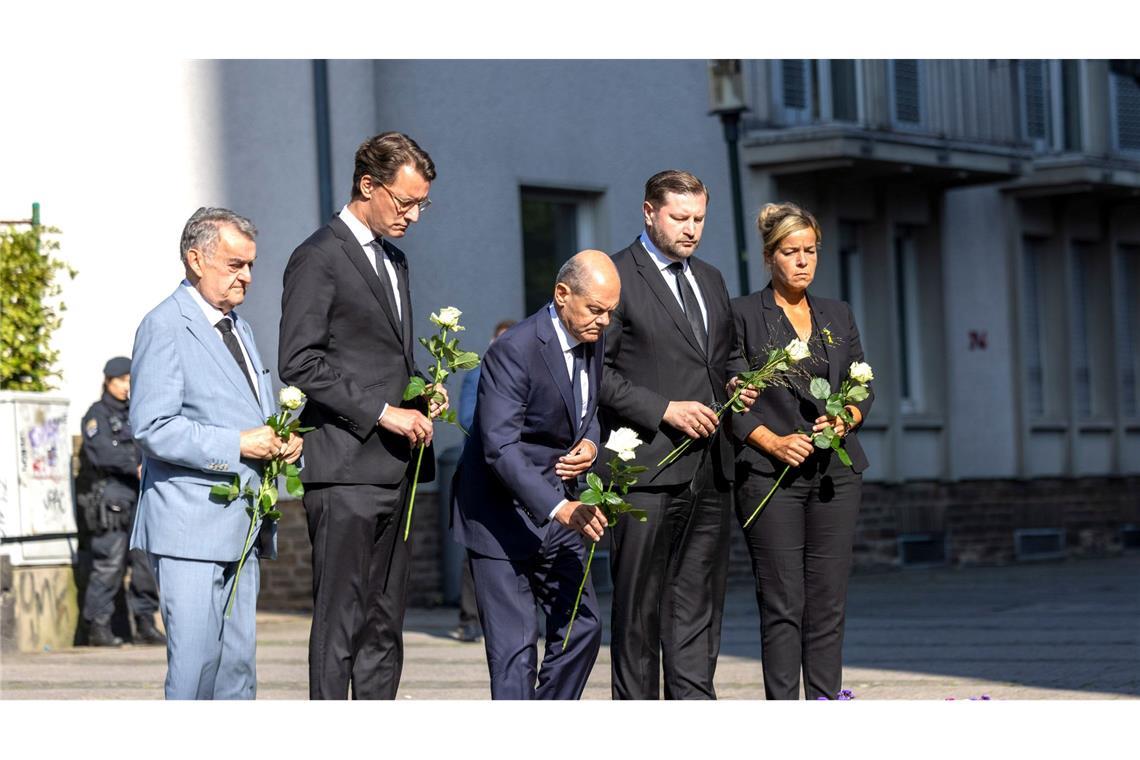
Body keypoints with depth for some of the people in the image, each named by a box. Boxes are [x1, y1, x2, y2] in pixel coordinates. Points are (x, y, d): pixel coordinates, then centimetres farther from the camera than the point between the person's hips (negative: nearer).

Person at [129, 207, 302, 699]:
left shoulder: (237, 327, 20)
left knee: (238, 662, 7)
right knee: (195, 659, -9)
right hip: (191, 528, -8)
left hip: (241, 528, 8)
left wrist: (282, 440, 6)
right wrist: (237, 445, -19)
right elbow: (152, 428, -17)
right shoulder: (164, 327, -9)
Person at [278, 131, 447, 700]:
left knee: (385, 625, 10)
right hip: (344, 468, -8)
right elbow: (299, 362, -15)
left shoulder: (393, 259, 20)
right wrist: (381, 412, -17)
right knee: (340, 621, -7)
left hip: (392, 469, 9)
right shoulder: (318, 258, -7)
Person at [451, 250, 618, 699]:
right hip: (501, 514, -8)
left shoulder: (592, 341, 3)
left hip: (558, 512, 8)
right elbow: (500, 447, -30)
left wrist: (590, 443, -5)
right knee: (514, 646, -8)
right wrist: (558, 507, -39)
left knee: (582, 627, 9)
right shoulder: (513, 351, -22)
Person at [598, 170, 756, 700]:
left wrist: (737, 380, 8)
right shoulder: (617, 276, -5)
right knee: (640, 602, -2)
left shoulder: (710, 280, 19)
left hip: (709, 468, 7)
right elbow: (597, 371, -10)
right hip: (648, 467, -7)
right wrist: (663, 409, -16)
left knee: (700, 598, 8)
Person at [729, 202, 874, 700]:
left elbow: (864, 388, 18)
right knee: (782, 606, -5)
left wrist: (845, 419, -3)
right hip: (770, 474, -4)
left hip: (835, 472, 4)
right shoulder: (743, 314, 1)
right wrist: (772, 441, -13)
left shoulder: (838, 316, 16)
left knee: (829, 604, 2)